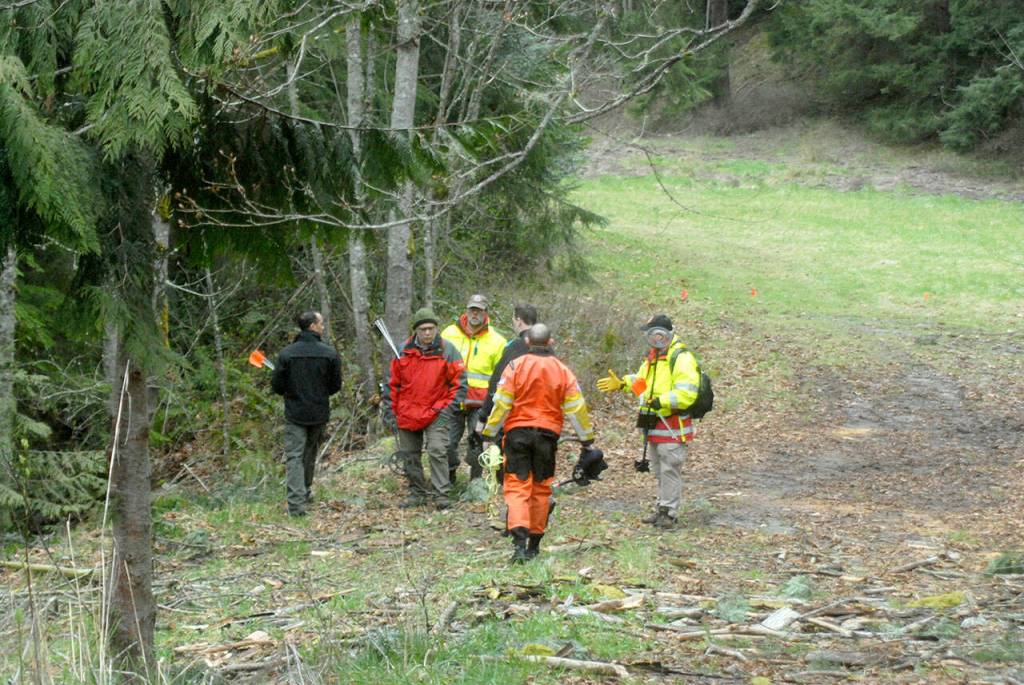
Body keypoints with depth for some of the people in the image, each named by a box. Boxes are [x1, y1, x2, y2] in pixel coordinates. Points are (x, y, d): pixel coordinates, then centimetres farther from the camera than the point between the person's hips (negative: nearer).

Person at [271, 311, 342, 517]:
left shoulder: (287, 353, -9)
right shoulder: (330, 354, -8)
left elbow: (277, 385, -6)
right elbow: (336, 385, -2)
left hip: (294, 413, -2)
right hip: (319, 413, 2)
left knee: (294, 456, -3)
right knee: (310, 454, 20)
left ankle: (296, 503, -14)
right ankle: (305, 492, 34)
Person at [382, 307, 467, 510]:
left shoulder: (446, 350, -4)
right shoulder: (404, 351, 3)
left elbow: (459, 381, 0)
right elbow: (392, 382, 11)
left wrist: (450, 406, -8)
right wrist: (390, 408, 7)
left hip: (435, 414, -4)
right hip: (407, 414, 4)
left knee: (437, 451, -14)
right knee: (410, 455, 11)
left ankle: (441, 493, -10)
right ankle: (417, 492, 23)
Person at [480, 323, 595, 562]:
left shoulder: (516, 366, -6)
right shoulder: (562, 370, 3)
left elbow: (501, 403, -7)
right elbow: (576, 407, 7)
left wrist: (489, 432, 1)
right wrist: (587, 436, 18)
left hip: (517, 432, -2)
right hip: (547, 434, 2)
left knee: (517, 486, -4)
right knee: (541, 488, 13)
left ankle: (519, 540, -22)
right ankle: (534, 542, 20)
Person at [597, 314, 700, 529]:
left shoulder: (682, 358, -17)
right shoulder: (654, 356, 14)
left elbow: (686, 394, -25)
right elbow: (642, 380, 29)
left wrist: (660, 401, -28)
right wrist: (622, 384, 14)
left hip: (672, 426, -9)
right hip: (655, 424, 9)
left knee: (670, 470, -6)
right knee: (659, 471, 16)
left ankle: (670, 513, -2)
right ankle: (661, 510, 24)